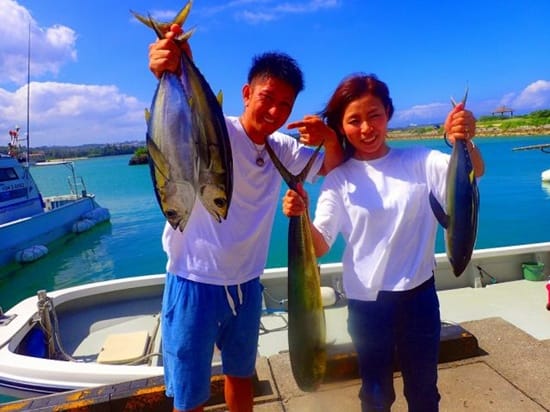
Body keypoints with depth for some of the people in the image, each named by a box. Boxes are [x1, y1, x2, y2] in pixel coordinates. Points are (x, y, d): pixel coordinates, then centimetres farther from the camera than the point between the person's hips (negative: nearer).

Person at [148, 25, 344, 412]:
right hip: (195, 283, -5)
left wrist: (329, 137, -14)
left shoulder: (281, 148, 1)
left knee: (241, 373, 26)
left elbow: (332, 166, 8)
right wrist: (169, 75, -59)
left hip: (246, 285, 6)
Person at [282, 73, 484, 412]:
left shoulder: (419, 162, -4)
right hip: (367, 302, 0)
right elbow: (320, 246, -13)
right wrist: (300, 217, -33)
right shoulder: (339, 179, -6)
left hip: (419, 294, 1)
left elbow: (473, 172, -19)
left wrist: (465, 141, -40)